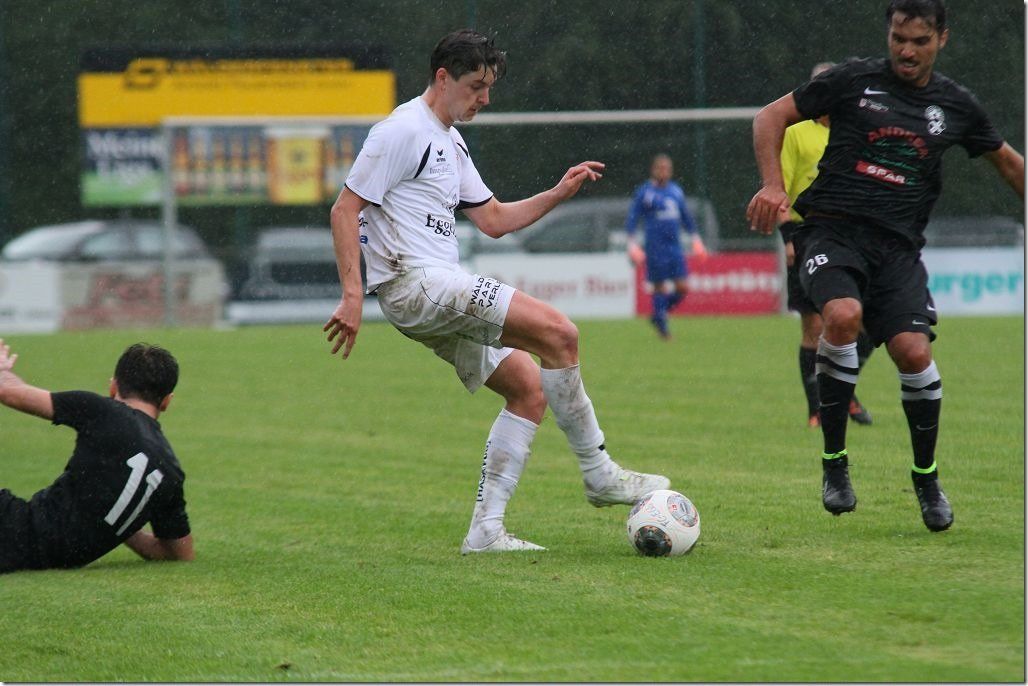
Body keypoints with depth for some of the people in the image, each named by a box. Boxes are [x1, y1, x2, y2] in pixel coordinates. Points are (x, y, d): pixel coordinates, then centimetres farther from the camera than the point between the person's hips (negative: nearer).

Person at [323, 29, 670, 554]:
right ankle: (599, 474, -10)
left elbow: (494, 220, 27)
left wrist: (558, 194, 14)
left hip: (440, 292, 11)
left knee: (531, 391, 5)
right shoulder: (405, 131, -8)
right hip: (416, 282, -11)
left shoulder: (451, 144, 22)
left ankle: (486, 529, 4)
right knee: (558, 332, -19)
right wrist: (353, 294, -18)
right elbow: (345, 209, -11)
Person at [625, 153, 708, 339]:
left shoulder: (676, 190, 12)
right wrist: (632, 244, -13)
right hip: (655, 248, -5)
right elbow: (632, 219, -4)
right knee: (660, 288, -2)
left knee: (682, 288, 0)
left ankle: (659, 316, 19)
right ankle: (662, 325, 10)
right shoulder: (645, 192, -4)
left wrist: (696, 240, 23)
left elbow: (686, 217, 24)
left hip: (675, 246, 5)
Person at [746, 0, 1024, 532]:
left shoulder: (955, 105, 11)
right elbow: (772, 116, 5)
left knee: (913, 351, -15)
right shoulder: (853, 81, 2)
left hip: (899, 244, 2)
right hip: (834, 229, -2)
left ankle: (927, 477, 10)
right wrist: (774, 185, -8)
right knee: (844, 315, -31)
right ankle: (834, 462, -16)